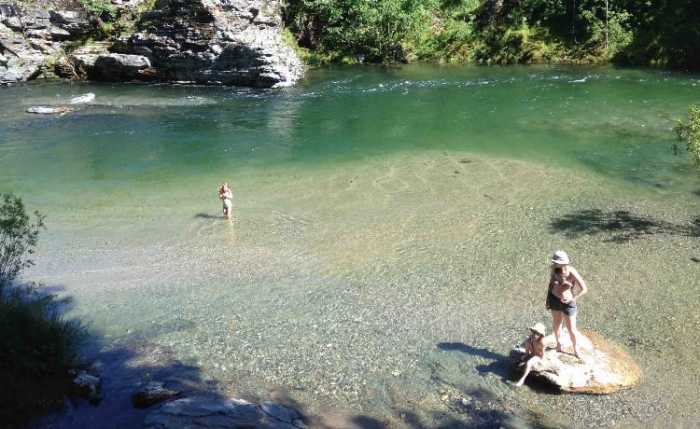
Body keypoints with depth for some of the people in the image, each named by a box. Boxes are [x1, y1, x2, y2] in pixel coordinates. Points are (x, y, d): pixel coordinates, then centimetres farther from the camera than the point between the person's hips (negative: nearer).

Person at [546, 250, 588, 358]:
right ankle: (559, 343, 45)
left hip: (567, 303, -4)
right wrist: (548, 299, 6)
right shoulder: (554, 269, -12)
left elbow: (584, 289, -18)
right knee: (557, 323, 22)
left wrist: (572, 300, -19)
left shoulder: (572, 273, -26)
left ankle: (575, 348, 34)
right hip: (554, 300, 4)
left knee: (571, 329, 9)